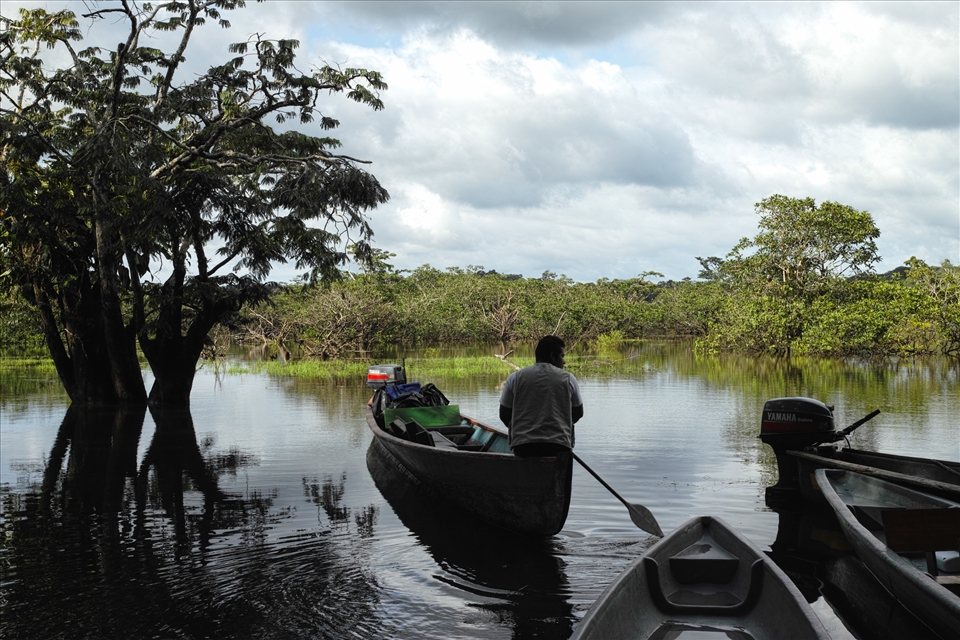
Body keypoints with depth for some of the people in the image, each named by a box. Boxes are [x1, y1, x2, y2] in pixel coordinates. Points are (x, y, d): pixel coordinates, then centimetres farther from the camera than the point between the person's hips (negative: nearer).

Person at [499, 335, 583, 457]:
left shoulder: (515, 378, 6)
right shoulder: (568, 378, 6)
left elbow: (504, 415, 10)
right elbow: (578, 413, 16)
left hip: (522, 447, 1)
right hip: (558, 447, -1)